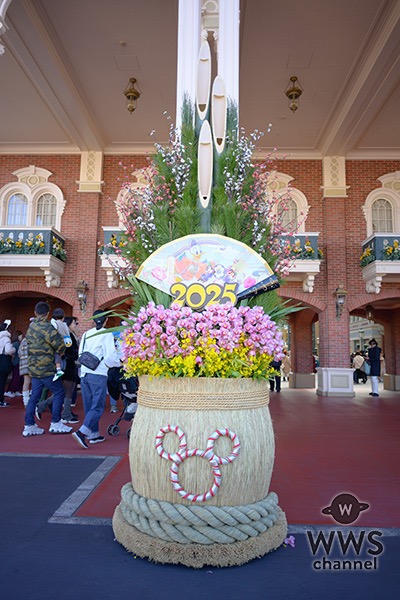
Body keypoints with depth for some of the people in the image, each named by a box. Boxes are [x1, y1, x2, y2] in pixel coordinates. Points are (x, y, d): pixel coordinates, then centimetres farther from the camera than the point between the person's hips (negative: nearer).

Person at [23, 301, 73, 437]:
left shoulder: (31, 327, 11)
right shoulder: (46, 327, -17)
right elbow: (59, 344, -21)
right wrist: (60, 352, 2)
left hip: (34, 367, 8)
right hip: (45, 368, -8)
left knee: (34, 396, 12)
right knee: (59, 392, 2)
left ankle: (29, 426, 15)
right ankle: (55, 424, 6)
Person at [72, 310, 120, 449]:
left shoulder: (86, 334, 11)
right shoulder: (107, 334, -6)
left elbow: (80, 354, 14)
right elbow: (110, 356, -13)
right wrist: (118, 363, 6)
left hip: (84, 373, 6)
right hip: (98, 374, -6)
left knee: (89, 405, 14)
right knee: (98, 406, -1)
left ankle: (94, 434, 21)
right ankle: (81, 432, -14)